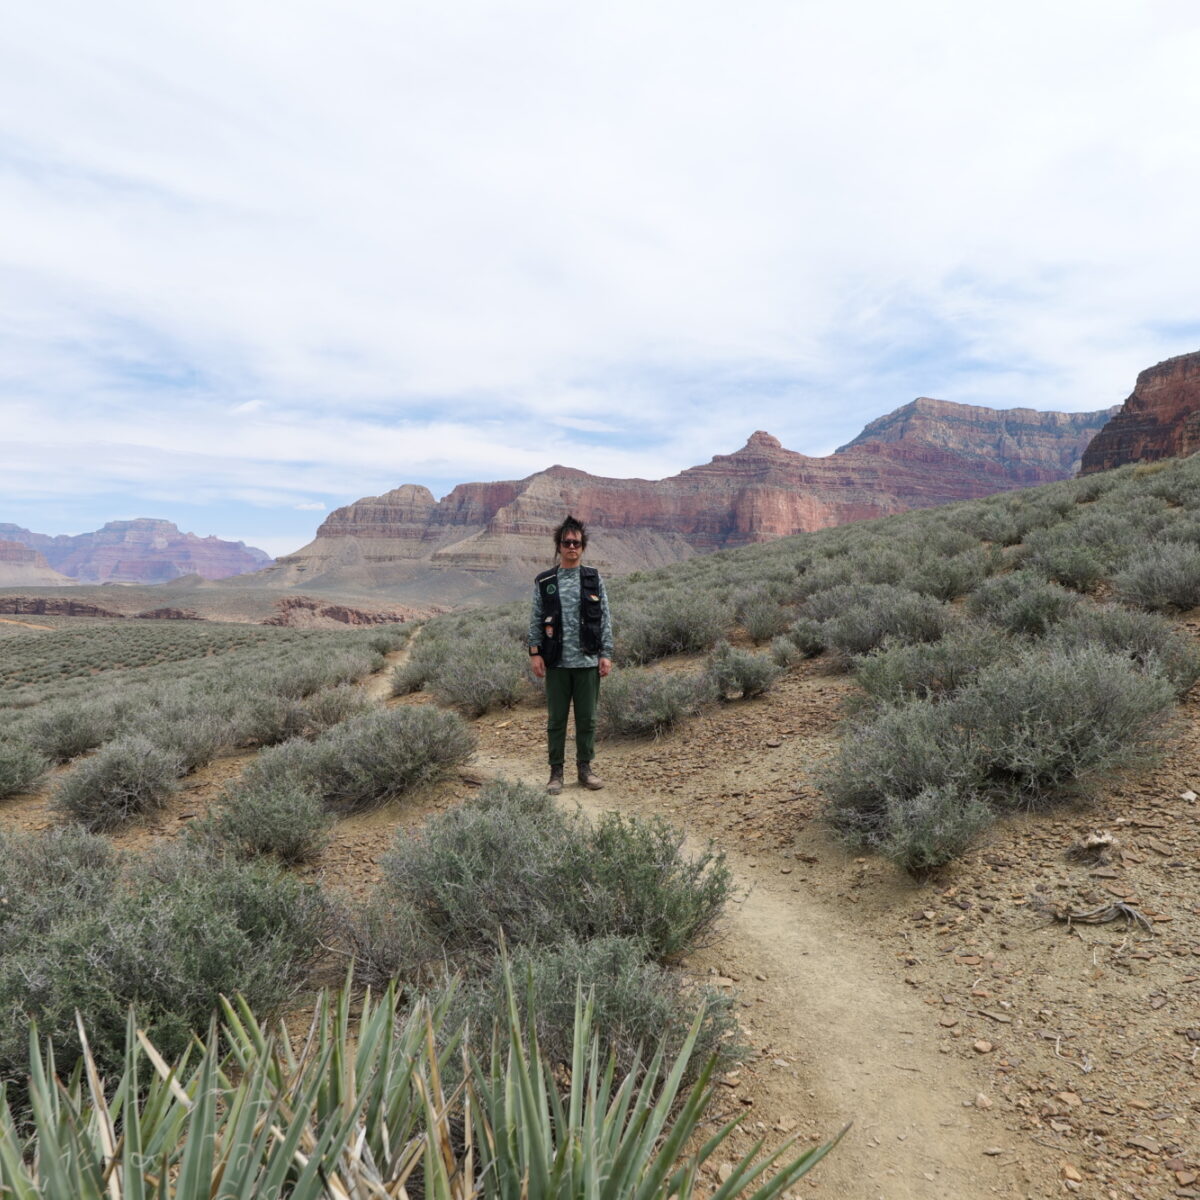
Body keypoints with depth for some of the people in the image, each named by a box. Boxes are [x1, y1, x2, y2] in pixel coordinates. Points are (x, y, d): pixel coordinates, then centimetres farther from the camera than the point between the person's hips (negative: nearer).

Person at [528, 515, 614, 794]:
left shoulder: (594, 579, 3)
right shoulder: (544, 582, 3)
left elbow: (605, 619, 3)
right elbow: (536, 621, 4)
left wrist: (606, 654, -2)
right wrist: (535, 653, -4)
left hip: (587, 661, 1)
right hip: (557, 663, 0)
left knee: (587, 719, 8)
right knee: (556, 720, 7)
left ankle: (585, 768, 22)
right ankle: (556, 772, 17)